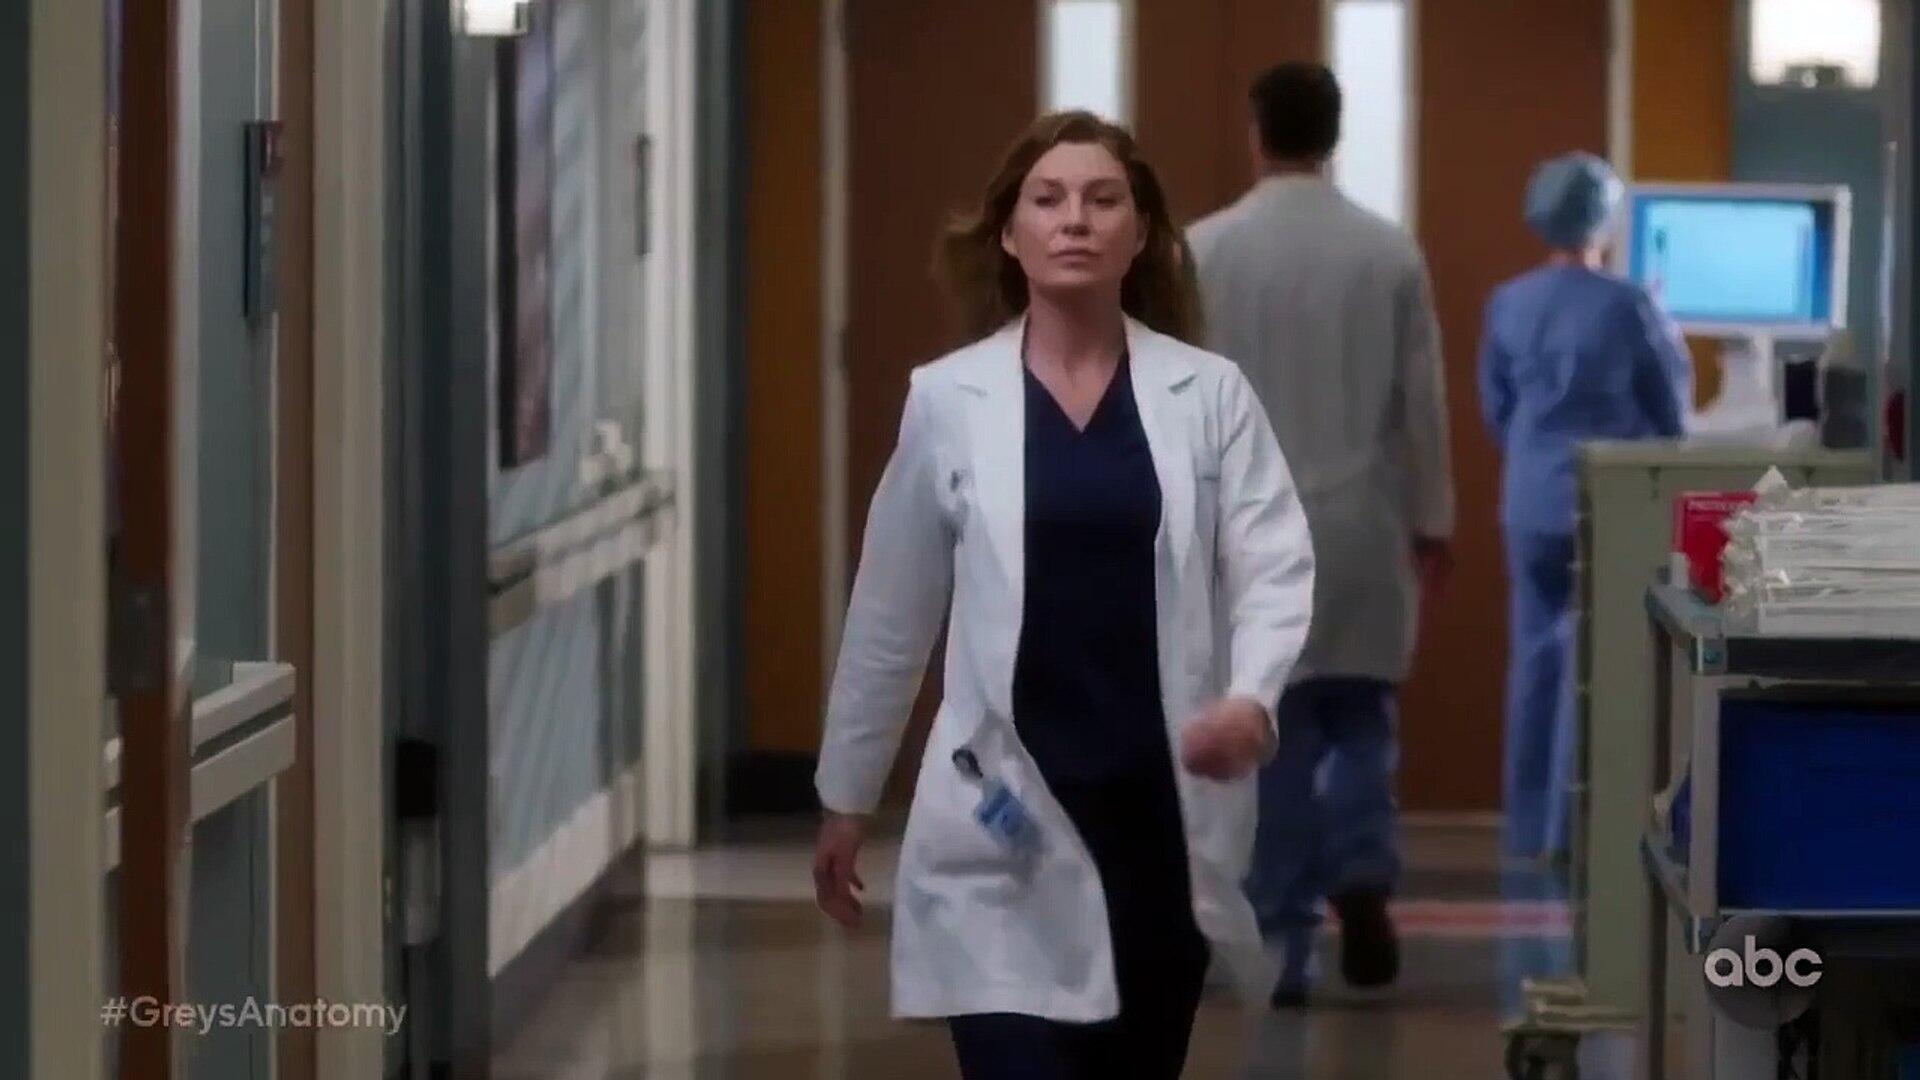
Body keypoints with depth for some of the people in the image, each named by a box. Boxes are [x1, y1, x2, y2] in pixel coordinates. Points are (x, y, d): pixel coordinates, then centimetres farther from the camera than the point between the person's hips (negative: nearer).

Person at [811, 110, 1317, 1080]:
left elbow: (1275, 568, -5)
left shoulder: (1210, 395, 3)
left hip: (1162, 809, 2)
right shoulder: (947, 400, 3)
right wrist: (846, 794, 15)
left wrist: (1253, 696, -26)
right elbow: (890, 614, 9)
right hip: (1007, 819, -2)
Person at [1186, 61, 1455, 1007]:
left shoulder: (1204, 251, -6)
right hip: (1360, 528, 1)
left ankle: (1282, 953, 4)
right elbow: (1422, 400, 2)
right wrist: (1432, 519, 11)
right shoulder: (1389, 251, -2)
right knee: (1358, 718, 16)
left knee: (1271, 741, 5)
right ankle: (1361, 876, -8)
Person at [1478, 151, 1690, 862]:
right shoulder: (1628, 307, -13)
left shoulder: (1507, 304, -1)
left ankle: (1530, 827, 14)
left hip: (1531, 504, 4)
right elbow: (1672, 411, -3)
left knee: (1536, 656, 11)